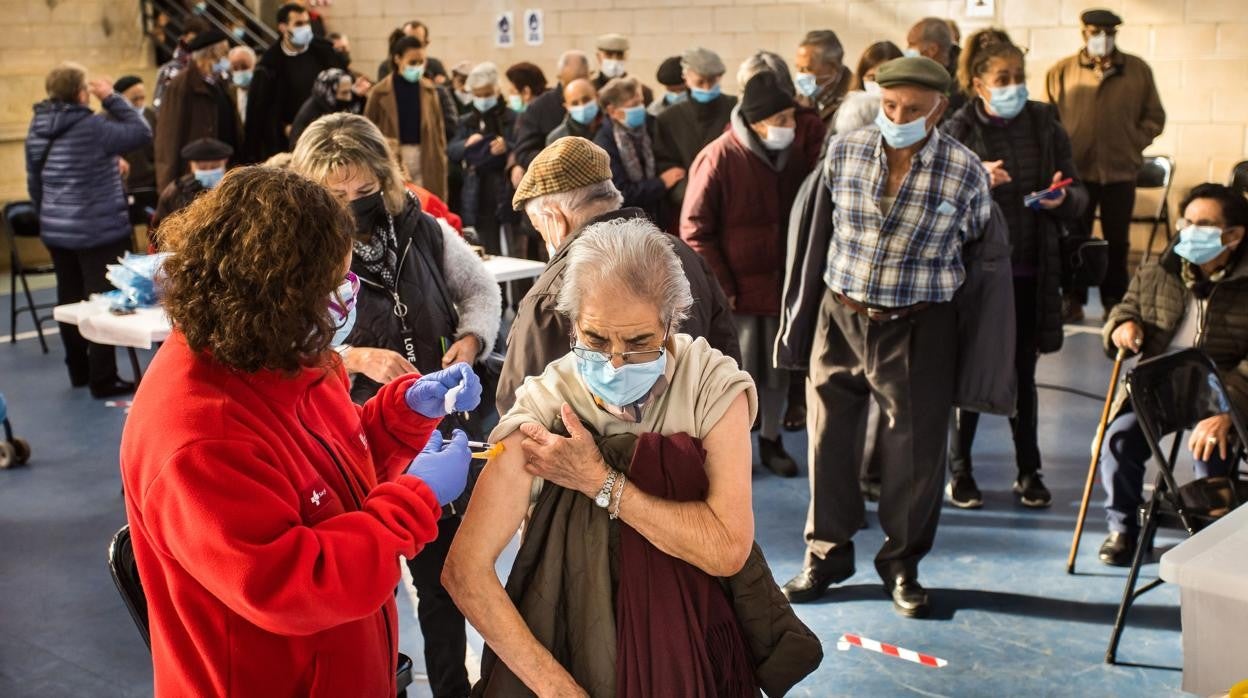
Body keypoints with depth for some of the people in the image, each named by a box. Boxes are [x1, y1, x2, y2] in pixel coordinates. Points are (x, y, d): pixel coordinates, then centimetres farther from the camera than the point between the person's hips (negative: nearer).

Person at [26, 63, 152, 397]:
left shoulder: (37, 130, 6)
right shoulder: (92, 127, -19)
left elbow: (34, 184, 14)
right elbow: (142, 132, -13)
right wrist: (112, 98, -7)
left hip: (56, 231, 8)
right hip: (98, 232, -8)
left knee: (70, 300, 15)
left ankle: (79, 370, 27)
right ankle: (103, 379, 3)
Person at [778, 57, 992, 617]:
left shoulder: (965, 172, -8)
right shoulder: (843, 151, -2)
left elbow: (981, 249, 7)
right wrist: (803, 308, 15)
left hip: (919, 328, -2)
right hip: (840, 318, 2)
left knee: (915, 450, 4)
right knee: (829, 439, 8)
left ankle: (902, 564, 25)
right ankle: (826, 556, 26)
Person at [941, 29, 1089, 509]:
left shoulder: (1045, 126, 3)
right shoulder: (956, 133, -6)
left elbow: (1079, 195, 7)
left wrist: (1063, 198, -14)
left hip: (1030, 272, 3)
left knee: (1022, 376, 12)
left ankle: (1028, 471, 25)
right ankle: (959, 471, 20)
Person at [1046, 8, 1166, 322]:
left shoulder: (1138, 70, 4)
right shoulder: (1061, 71, 2)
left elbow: (1154, 117, 9)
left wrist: (1133, 144, -3)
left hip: (1120, 171, 1)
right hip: (1075, 171, -1)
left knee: (1117, 241, 9)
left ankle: (1114, 302, 19)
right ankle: (1073, 299, 16)